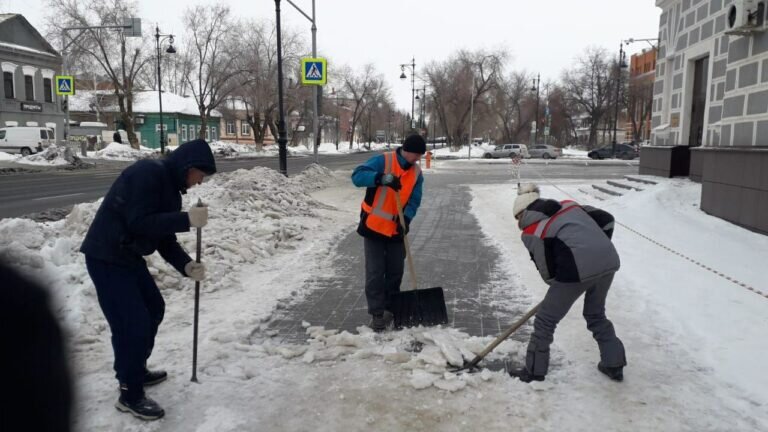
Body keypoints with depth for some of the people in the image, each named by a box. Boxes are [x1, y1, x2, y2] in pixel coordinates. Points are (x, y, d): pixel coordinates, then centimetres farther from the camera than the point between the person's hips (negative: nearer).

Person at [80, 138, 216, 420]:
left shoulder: (170, 188, 9)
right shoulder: (147, 174, -20)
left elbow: (165, 238, 8)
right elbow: (139, 223, -28)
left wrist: (187, 265, -7)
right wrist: (187, 219, -28)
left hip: (129, 257, 10)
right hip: (107, 258, -10)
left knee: (154, 309, 19)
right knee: (132, 323, -8)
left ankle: (136, 371, 37)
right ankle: (130, 395, 8)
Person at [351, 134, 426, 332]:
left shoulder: (417, 173, 2)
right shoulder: (383, 161, -13)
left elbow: (414, 201, 0)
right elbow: (357, 176, -22)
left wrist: (406, 218, -19)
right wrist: (382, 178, -38)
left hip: (397, 229, 5)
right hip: (373, 226, -4)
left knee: (395, 271, 12)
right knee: (375, 273, 0)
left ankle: (391, 308, 30)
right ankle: (377, 314, 8)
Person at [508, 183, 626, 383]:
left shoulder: (530, 232, 6)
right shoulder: (569, 205, 20)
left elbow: (547, 271, 6)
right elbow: (606, 219, 17)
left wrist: (558, 283, 25)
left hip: (579, 269, -6)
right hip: (609, 260, 6)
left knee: (545, 320, 12)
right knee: (596, 314, 30)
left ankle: (534, 372, 22)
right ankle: (614, 364, 36)